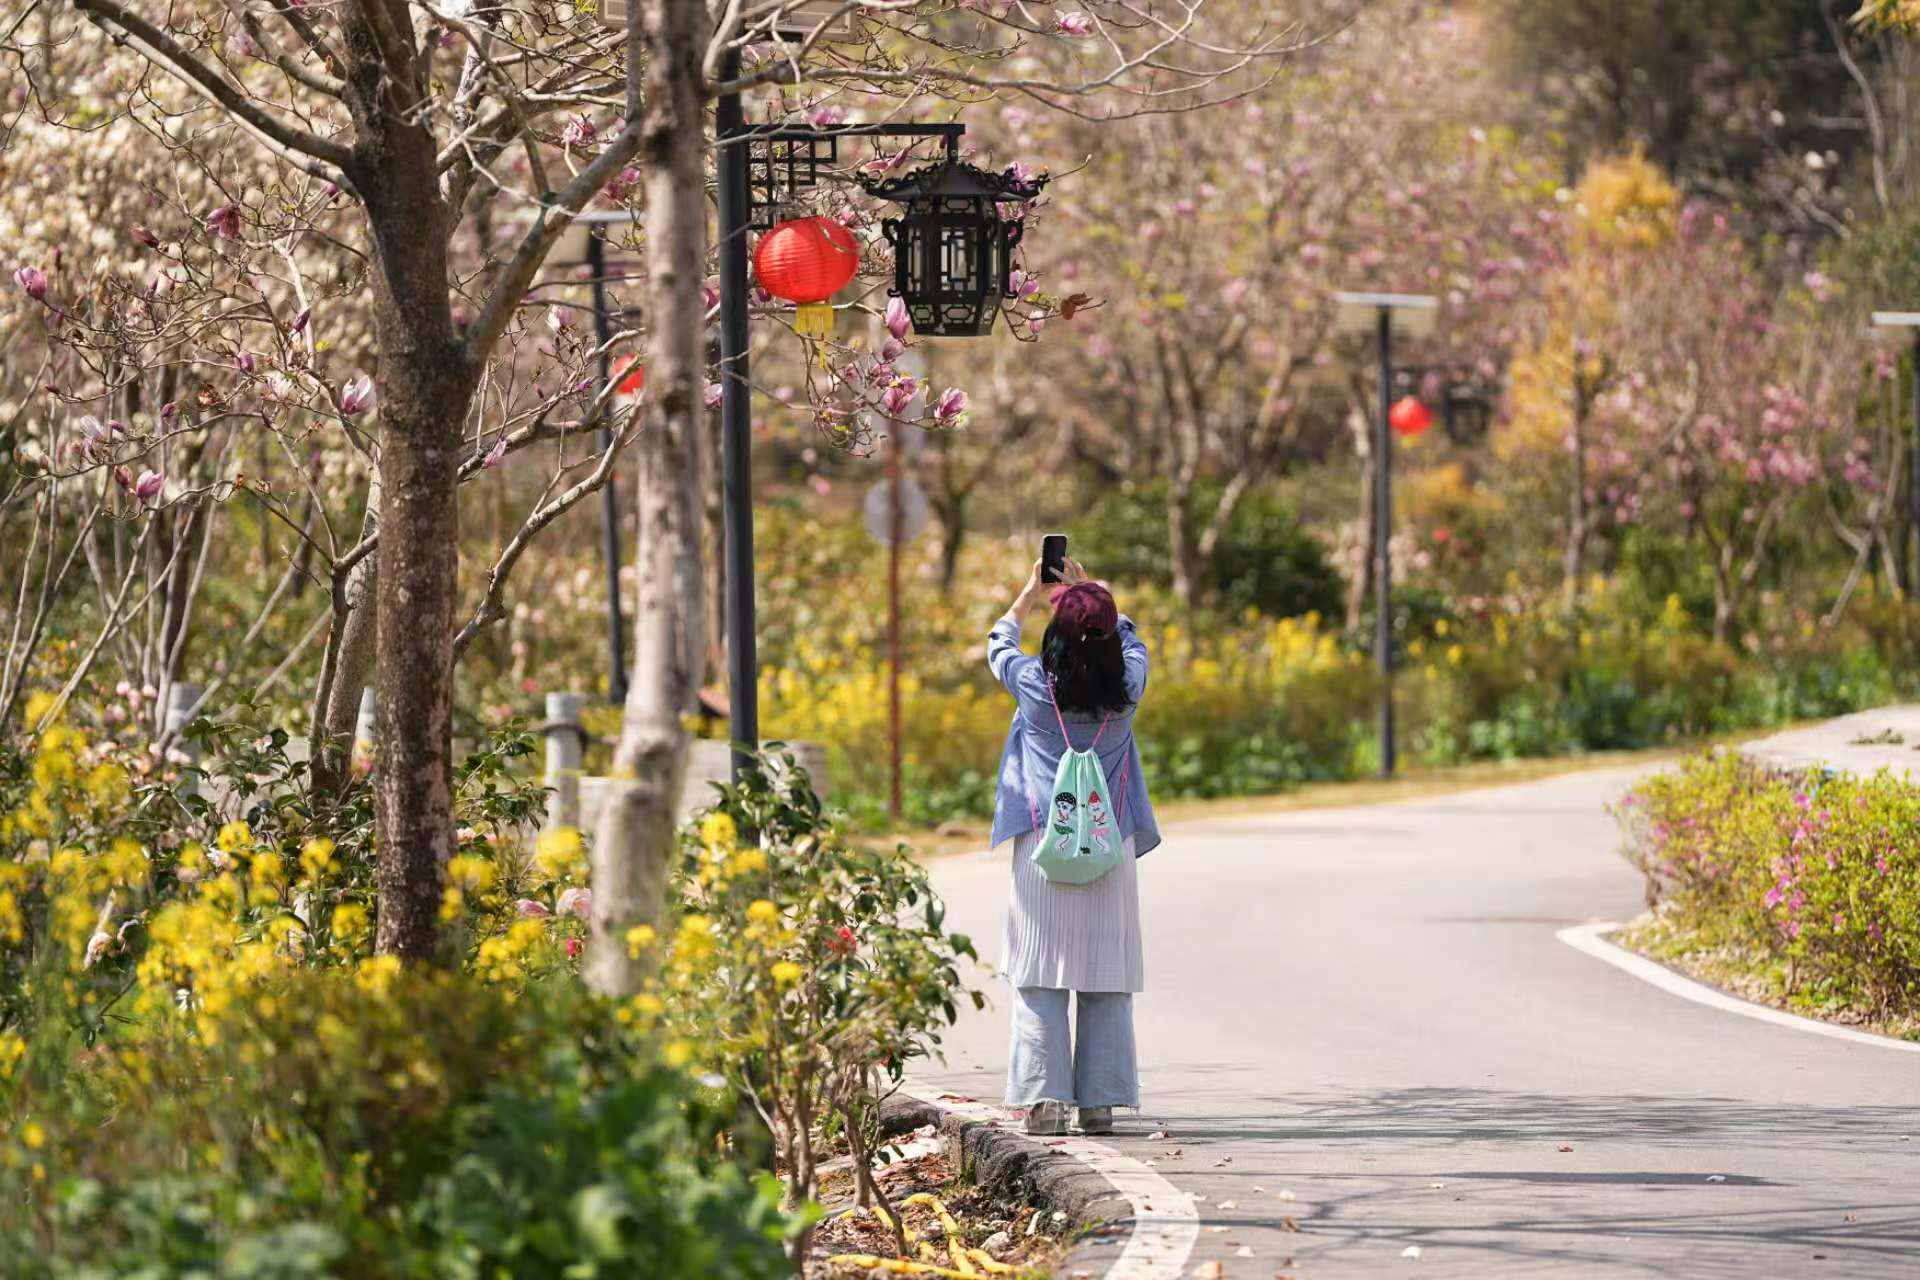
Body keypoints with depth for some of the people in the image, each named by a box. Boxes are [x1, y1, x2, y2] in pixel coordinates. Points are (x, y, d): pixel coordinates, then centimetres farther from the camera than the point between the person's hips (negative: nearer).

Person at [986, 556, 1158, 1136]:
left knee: (1040, 980, -1)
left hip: (1043, 845, -2)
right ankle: (1101, 1101, 4)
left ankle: (1046, 1097, -8)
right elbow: (1130, 641, 23)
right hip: (1111, 846, 2)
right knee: (1107, 983, 4)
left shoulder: (1036, 685, -5)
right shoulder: (1126, 689, -1)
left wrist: (1030, 594, 34)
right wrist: (1089, 592, 34)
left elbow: (999, 646, 19)